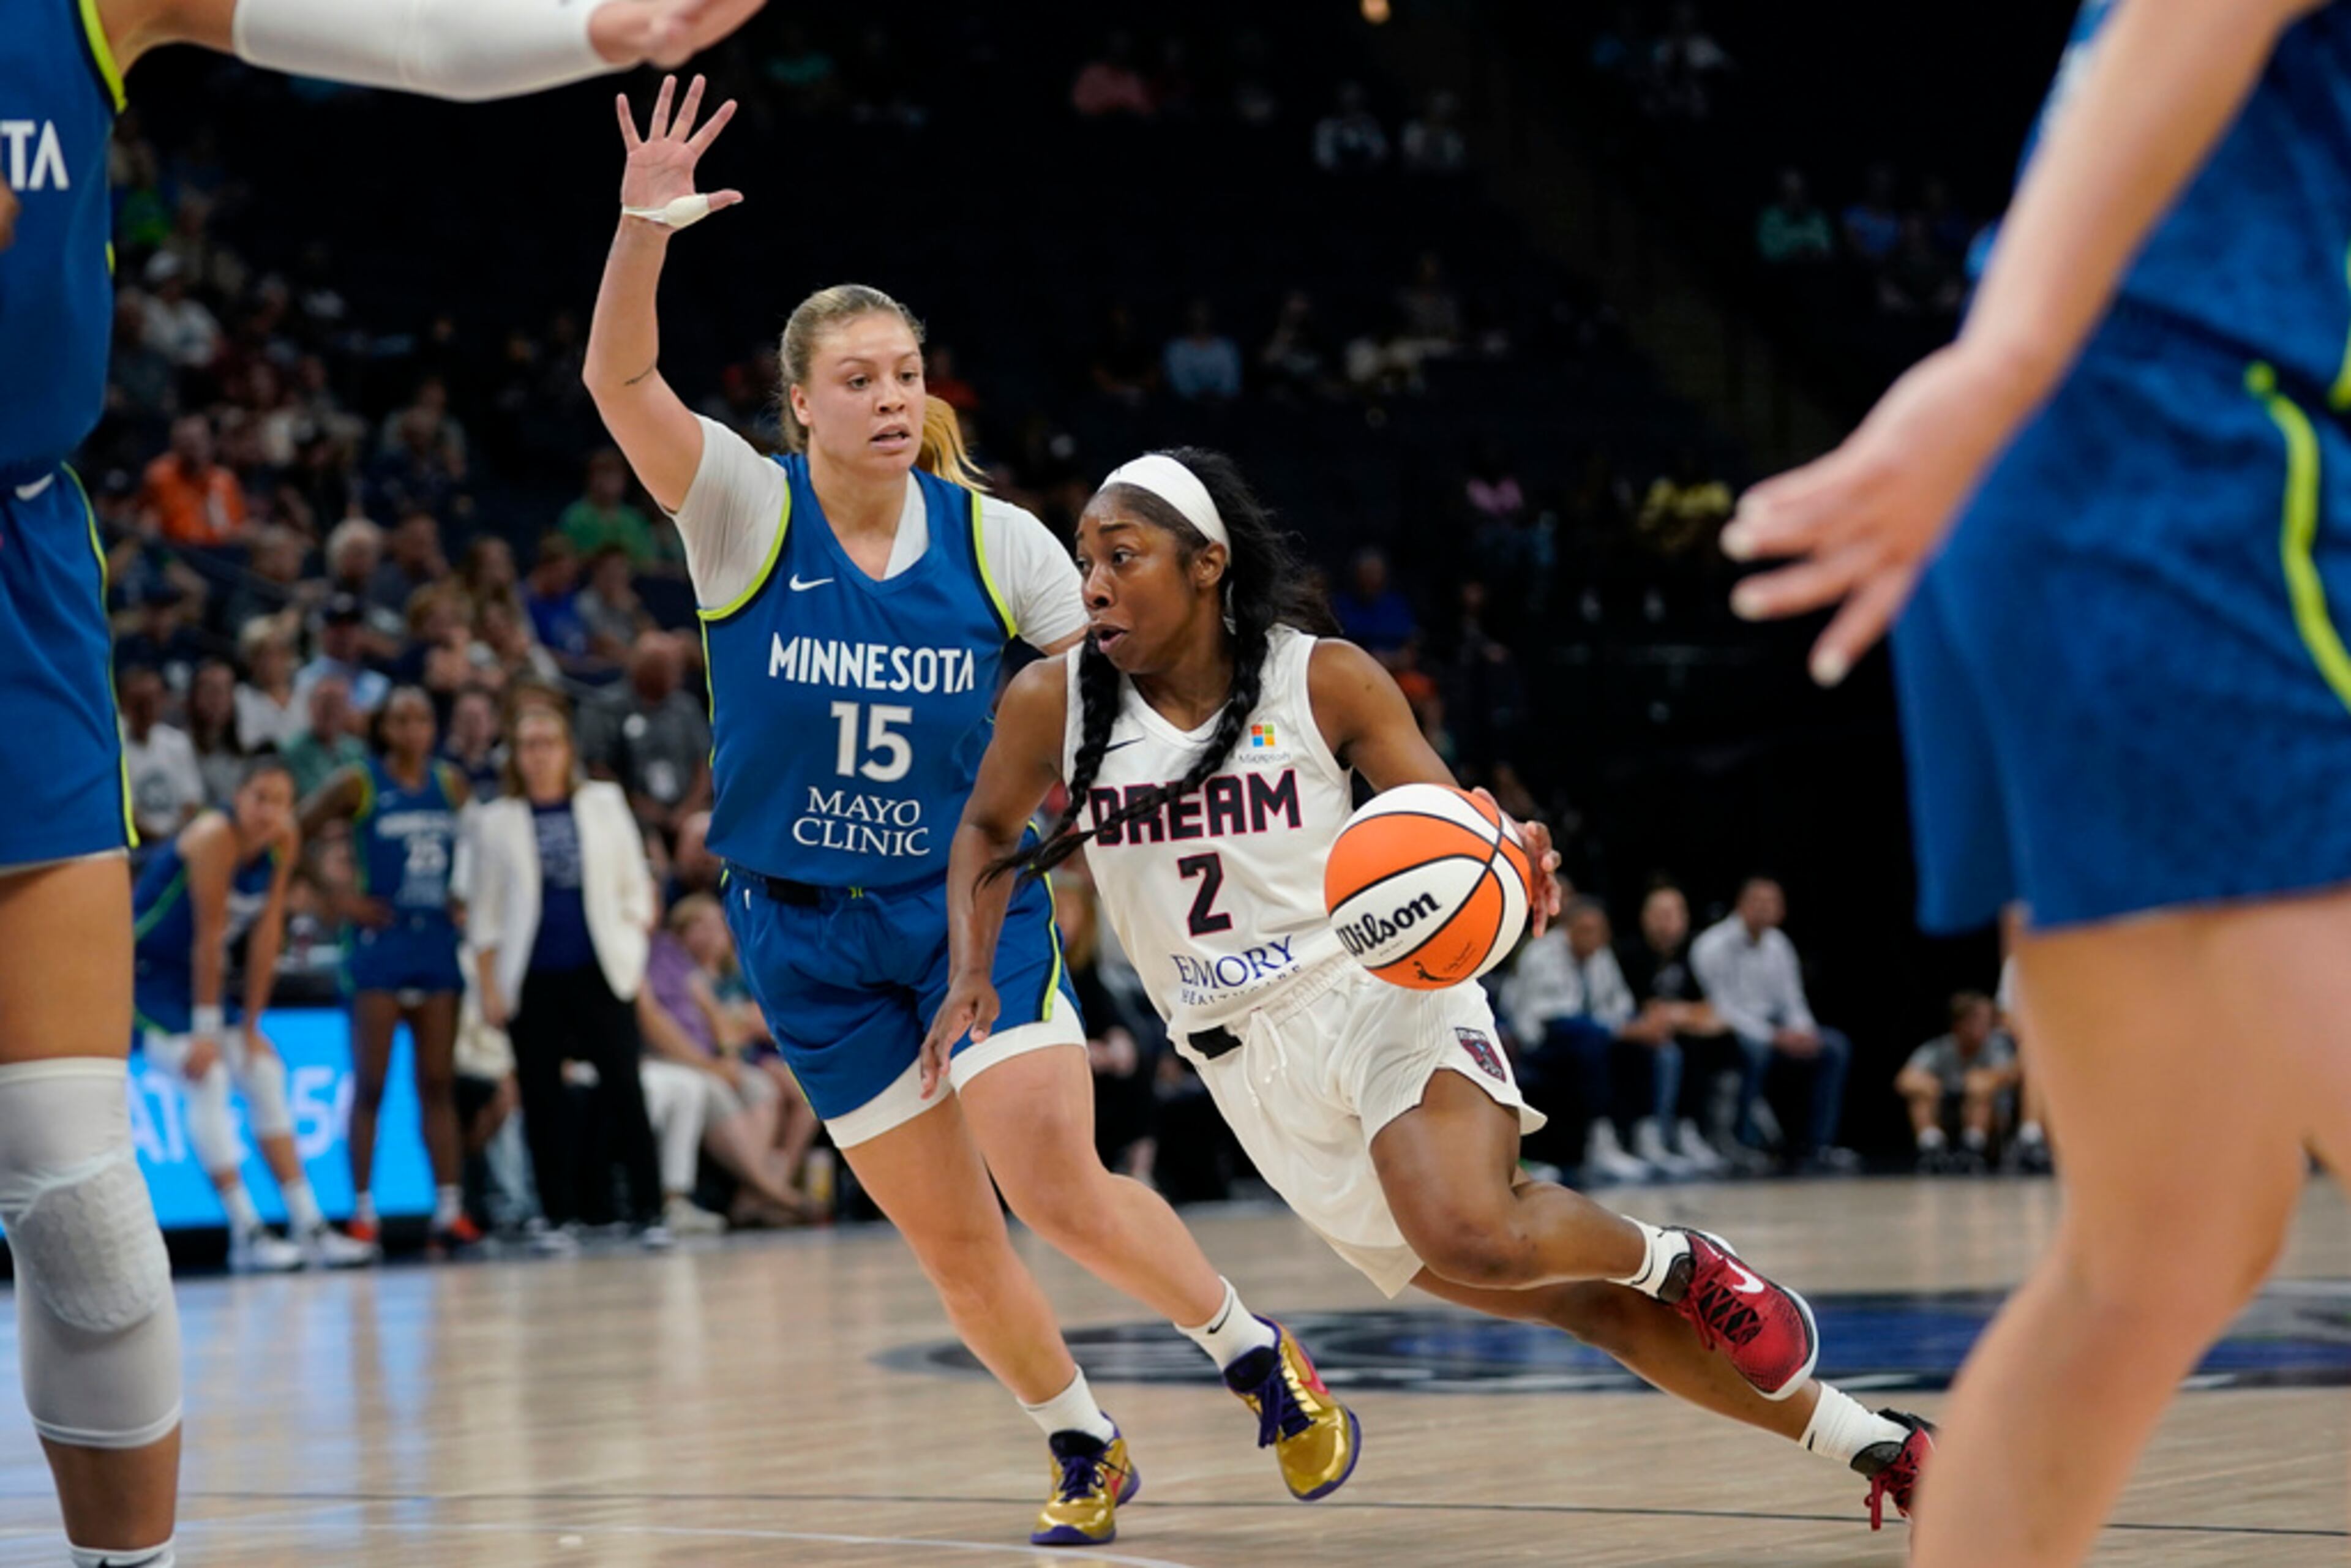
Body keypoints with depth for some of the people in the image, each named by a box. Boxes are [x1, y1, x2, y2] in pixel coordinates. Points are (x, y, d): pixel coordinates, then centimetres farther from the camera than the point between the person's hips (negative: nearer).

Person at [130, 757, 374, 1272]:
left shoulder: (284, 844, -4)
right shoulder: (215, 837, -26)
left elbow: (267, 935, -1)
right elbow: (210, 935, -24)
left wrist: (250, 1027, -1)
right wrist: (206, 1029, -22)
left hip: (185, 973, 9)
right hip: (138, 972, -9)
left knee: (264, 1069, 7)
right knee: (206, 1073, -22)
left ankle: (309, 1226, 12)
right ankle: (246, 1234, -21)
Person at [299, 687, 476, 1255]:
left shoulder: (452, 784, 9)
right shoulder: (359, 783, -4)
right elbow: (293, 836, -7)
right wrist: (339, 898, -11)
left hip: (437, 940, 4)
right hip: (379, 938, -4)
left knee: (439, 1084, 4)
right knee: (370, 1085, -4)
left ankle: (450, 1209, 4)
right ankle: (363, 1214, -2)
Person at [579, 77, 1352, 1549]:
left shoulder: (997, 541, -4)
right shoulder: (744, 507, -8)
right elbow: (621, 379, -24)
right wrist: (644, 227, -39)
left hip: (975, 902, -1)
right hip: (810, 932, 1)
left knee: (1055, 1183, -18)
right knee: (953, 1238, 4)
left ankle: (1262, 1358, 4)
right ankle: (1089, 1452, 27)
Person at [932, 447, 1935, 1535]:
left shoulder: (1324, 681, -5)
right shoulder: (1051, 704, -1)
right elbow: (987, 830, 17)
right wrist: (972, 976, 2)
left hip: (1379, 990, -2)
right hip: (1251, 1067, 2)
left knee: (1473, 1235, -34)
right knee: (1581, 1303, -2)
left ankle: (1673, 1258, -2)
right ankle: (1869, 1444, 8)